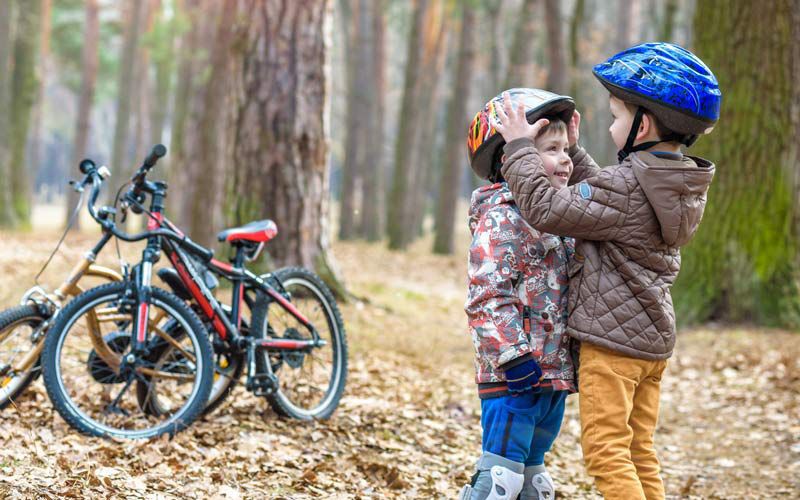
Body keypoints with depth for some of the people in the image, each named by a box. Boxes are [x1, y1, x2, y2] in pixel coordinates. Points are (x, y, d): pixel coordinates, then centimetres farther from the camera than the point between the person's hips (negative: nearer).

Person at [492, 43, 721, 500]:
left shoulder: (627, 185, -21)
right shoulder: (685, 186, 7)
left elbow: (547, 209, -22)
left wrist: (521, 147, -12)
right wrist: (573, 151, 25)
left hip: (612, 338, -9)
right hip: (655, 339, 9)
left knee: (605, 451, -6)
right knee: (640, 452, 15)